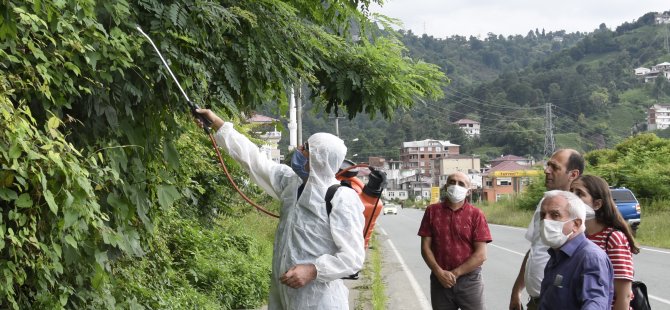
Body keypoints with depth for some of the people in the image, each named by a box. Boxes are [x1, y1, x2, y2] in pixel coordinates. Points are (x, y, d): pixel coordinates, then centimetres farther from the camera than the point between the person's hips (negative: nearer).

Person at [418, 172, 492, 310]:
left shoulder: (476, 215, -2)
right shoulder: (432, 211, 4)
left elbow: (481, 255, -7)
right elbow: (425, 247, 2)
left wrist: (455, 273, -11)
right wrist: (439, 273, -11)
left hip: (469, 281, -2)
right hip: (440, 281, 2)